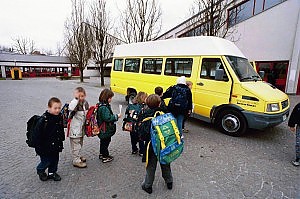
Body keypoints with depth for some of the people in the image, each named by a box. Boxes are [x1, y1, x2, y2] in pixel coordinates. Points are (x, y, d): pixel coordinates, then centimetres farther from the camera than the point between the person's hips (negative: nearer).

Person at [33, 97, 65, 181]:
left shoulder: (60, 117, -3)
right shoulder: (43, 120, -22)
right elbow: (36, 135, -17)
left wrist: (61, 143, 14)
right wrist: (39, 148, -15)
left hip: (56, 146, 6)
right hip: (46, 147, -5)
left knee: (55, 160, 17)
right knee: (46, 161, 8)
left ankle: (52, 173, 40)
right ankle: (40, 171, 39)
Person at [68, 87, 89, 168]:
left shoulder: (85, 103, 4)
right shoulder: (74, 103, -18)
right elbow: (71, 108, -42)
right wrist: (76, 98, -38)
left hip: (82, 128, 8)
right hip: (75, 129, -8)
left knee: (80, 143, 22)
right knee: (75, 144, 1)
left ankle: (78, 156, 40)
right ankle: (76, 161, 12)